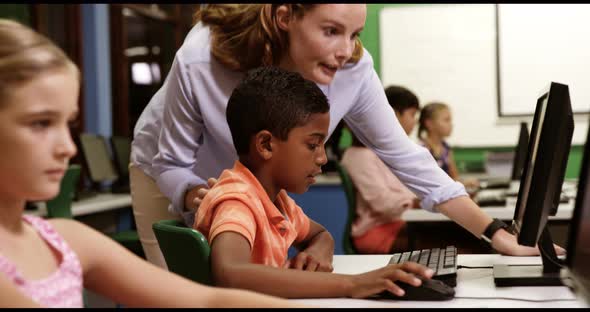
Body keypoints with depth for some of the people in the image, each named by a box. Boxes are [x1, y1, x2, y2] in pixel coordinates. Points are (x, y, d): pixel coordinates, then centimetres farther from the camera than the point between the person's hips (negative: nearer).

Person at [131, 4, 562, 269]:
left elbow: (405, 157, -22)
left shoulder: (353, 71, -30)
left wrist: (496, 233, -28)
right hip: (170, 180, -2)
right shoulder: (199, 62, -37)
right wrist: (195, 197, -47)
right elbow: (172, 165, -24)